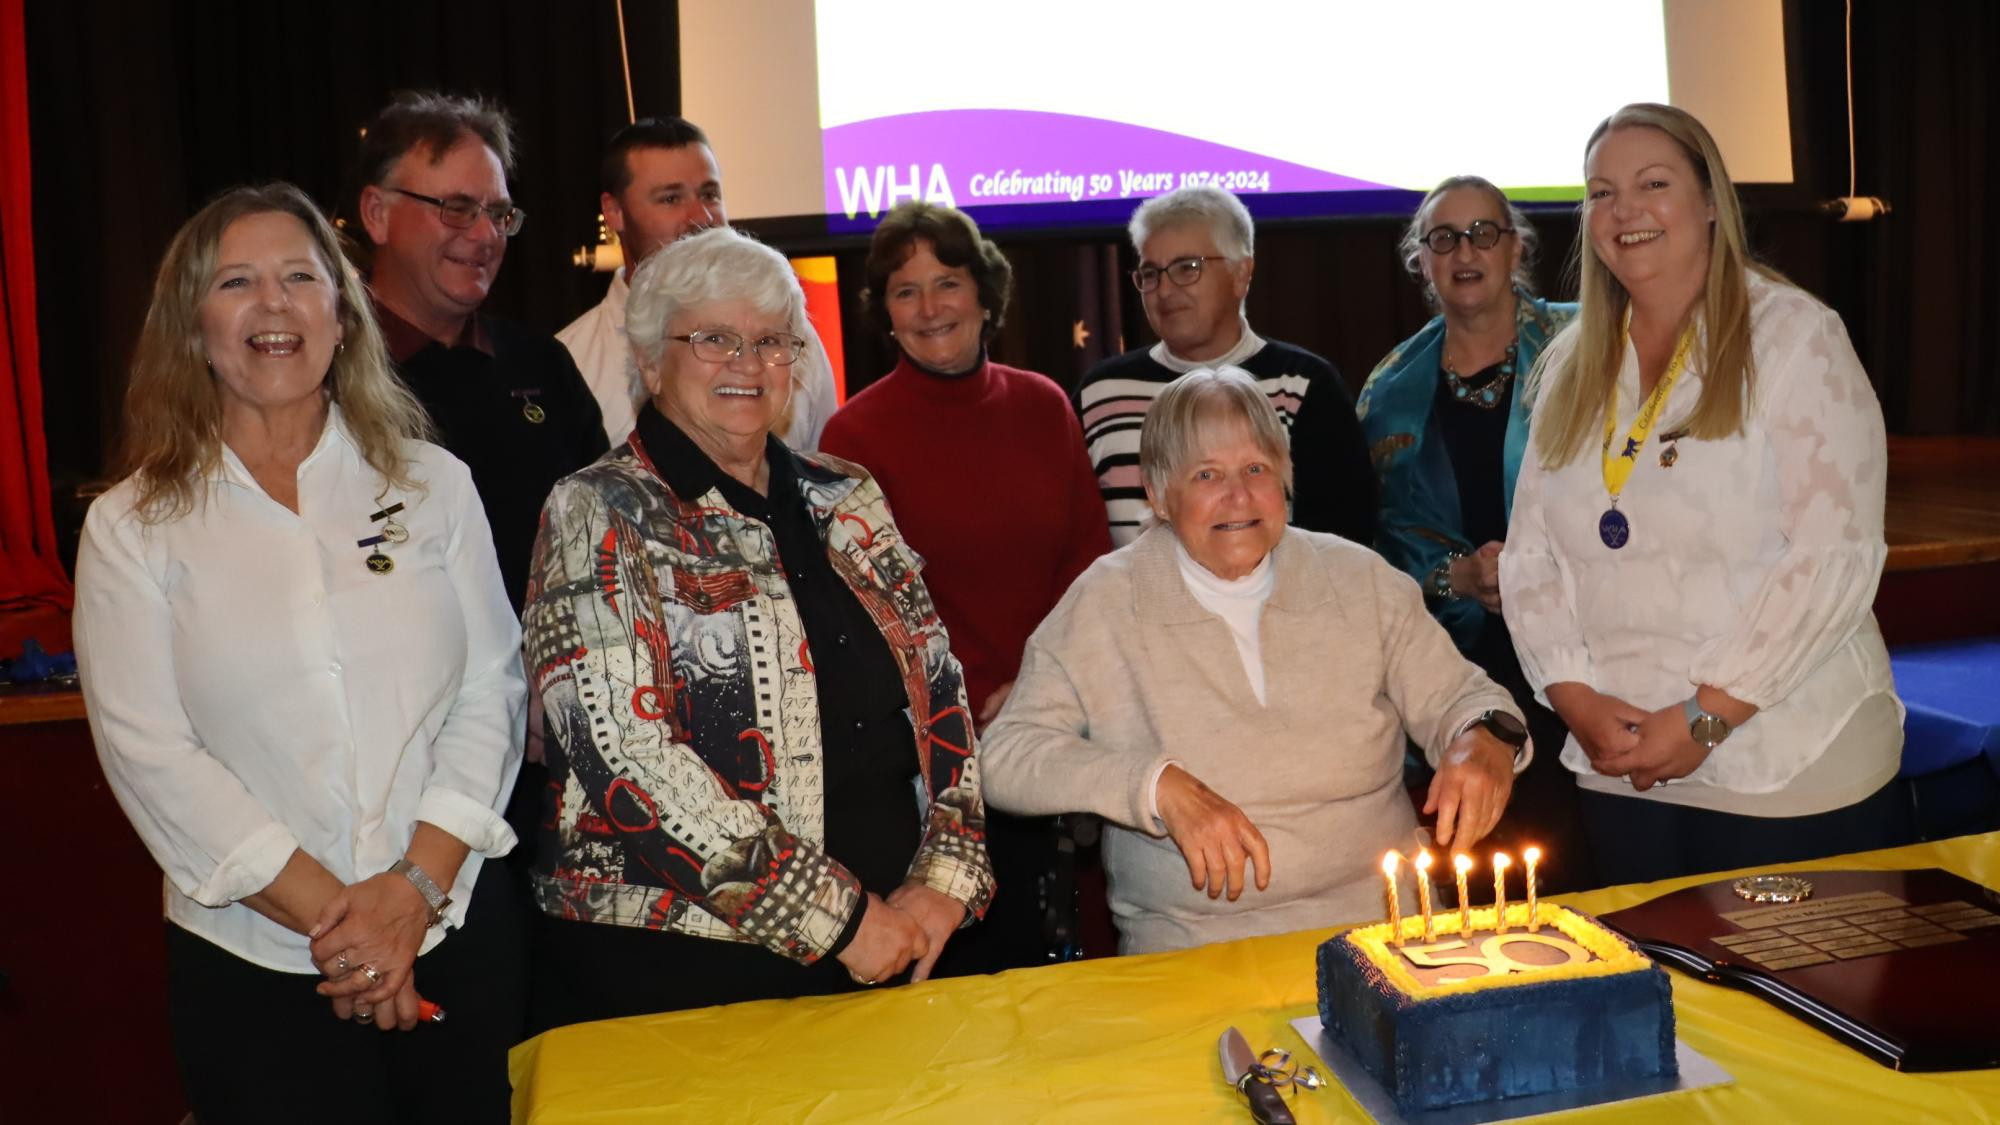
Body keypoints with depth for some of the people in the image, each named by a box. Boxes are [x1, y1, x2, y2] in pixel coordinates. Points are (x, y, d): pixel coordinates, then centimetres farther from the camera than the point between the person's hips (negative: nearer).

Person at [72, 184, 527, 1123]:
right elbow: (146, 750, -6)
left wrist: (415, 887, -11)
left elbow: (492, 686, -1)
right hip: (252, 969, -1)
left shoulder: (433, 484, 3)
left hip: (460, 934, 2)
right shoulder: (130, 526, 1)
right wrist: (330, 915, -13)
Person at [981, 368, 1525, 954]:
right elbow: (1007, 755, -5)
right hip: (1191, 947, -3)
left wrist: (1487, 738, -8)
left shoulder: (1360, 580, 8)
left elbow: (1455, 696, 16)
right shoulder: (1104, 603, -1)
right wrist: (1159, 785, -17)